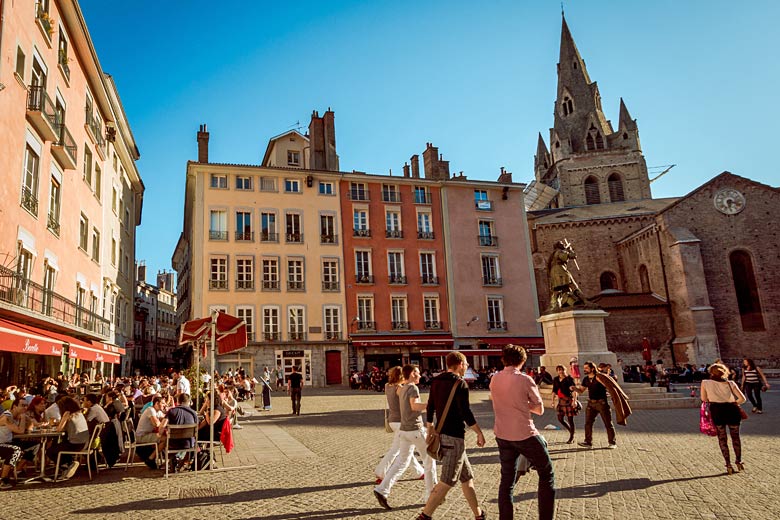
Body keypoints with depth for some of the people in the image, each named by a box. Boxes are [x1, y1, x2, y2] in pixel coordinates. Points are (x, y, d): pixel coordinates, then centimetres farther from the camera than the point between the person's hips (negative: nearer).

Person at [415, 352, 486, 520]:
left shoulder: (436, 381, 9)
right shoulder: (460, 383, -13)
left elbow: (430, 407, 14)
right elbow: (466, 412, -18)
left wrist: (430, 430, 23)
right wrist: (479, 433, -8)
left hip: (441, 434, 9)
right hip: (455, 436, -8)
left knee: (467, 477, 18)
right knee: (447, 481, -5)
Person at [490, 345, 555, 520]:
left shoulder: (494, 379, 2)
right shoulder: (524, 380, -13)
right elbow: (540, 409, -3)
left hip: (502, 435, 5)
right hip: (525, 435, -5)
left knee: (507, 480, 14)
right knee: (547, 474, 12)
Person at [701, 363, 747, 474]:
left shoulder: (705, 383, 1)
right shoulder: (731, 383, 3)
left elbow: (704, 399, 7)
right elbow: (742, 398, -2)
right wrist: (734, 403, 16)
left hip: (716, 410, -1)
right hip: (731, 410, 1)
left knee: (722, 438, 13)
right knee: (735, 437, 22)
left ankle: (728, 465, 10)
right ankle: (738, 462, 26)